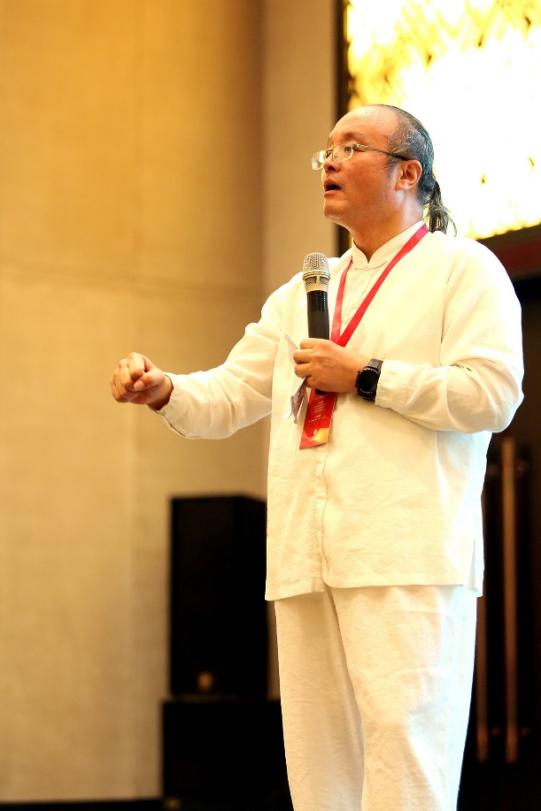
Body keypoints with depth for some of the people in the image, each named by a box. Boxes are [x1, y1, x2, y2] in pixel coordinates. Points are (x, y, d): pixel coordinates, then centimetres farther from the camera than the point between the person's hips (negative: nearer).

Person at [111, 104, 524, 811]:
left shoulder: (462, 268, 6)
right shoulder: (302, 293, 26)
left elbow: (494, 394, -8)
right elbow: (228, 398, 22)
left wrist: (365, 375, -8)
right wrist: (164, 390, 1)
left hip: (407, 559, -6)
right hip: (308, 560, 7)